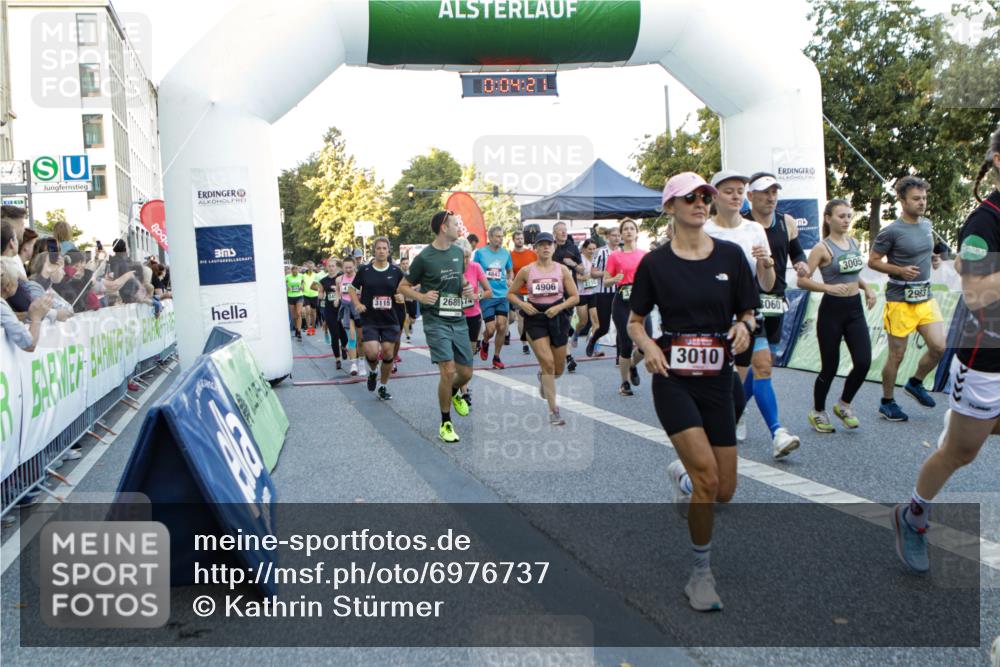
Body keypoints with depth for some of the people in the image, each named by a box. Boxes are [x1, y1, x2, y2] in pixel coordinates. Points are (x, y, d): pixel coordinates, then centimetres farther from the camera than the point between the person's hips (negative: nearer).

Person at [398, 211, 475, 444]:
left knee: (466, 372, 7)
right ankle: (445, 424, 0)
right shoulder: (424, 257, -9)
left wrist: (467, 288, 6)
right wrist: (422, 296, -18)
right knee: (448, 371, -16)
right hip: (436, 321, -6)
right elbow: (403, 287, 0)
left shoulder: (458, 253, 9)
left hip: (459, 320, 6)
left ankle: (454, 393, 44)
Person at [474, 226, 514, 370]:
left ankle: (496, 357, 12)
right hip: (487, 296, -3)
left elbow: (510, 271, 20)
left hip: (502, 295, 3)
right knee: (491, 329, -6)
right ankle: (485, 343, 30)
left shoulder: (506, 253, 6)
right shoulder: (480, 252, -3)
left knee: (501, 327, -5)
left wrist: (510, 280, -1)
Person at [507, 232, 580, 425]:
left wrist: (559, 307, -15)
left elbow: (575, 297, 1)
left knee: (558, 369, 10)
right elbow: (511, 294, 6)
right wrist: (523, 304, -12)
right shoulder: (526, 271, -2)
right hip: (535, 317, -2)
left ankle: (543, 378, 49)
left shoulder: (562, 270, 0)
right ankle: (553, 410, -6)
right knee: (547, 363, -15)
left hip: (557, 317, 2)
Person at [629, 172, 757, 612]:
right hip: (673, 380, -3)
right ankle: (701, 573, 3)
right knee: (707, 474, -18)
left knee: (724, 490, 5)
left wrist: (743, 328, -14)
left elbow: (748, 313, 9)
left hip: (718, 380, 3)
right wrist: (648, 346, -14)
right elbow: (634, 320, 6)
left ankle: (681, 477, 43)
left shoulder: (730, 255, 3)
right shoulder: (655, 262, -1)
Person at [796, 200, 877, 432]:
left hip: (855, 309, 6)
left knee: (863, 362, -3)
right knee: (830, 367, 3)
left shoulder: (854, 242, 10)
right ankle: (818, 412, 24)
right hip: (832, 310, -6)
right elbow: (802, 280, -17)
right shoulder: (823, 248, -10)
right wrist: (828, 287, -29)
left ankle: (844, 405, 21)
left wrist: (867, 288, 8)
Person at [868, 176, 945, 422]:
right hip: (900, 300, -6)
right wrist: (900, 270, -19)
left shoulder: (927, 225, 9)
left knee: (939, 346, -1)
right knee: (897, 355, 2)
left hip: (926, 297, 6)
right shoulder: (891, 231, -13)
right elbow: (873, 261, -7)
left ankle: (915, 383, 25)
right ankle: (887, 403, 19)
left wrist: (933, 259, 5)